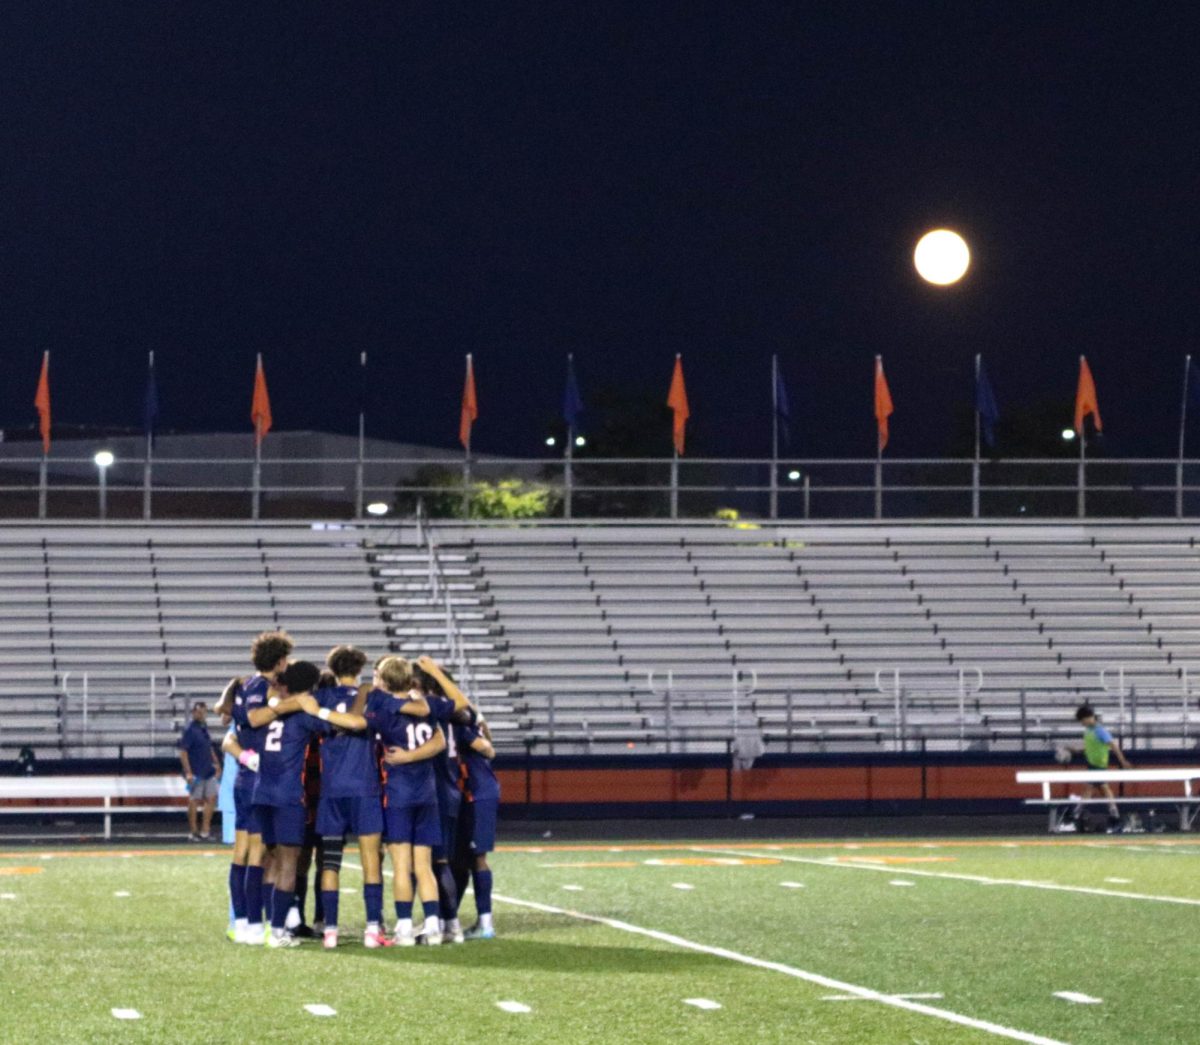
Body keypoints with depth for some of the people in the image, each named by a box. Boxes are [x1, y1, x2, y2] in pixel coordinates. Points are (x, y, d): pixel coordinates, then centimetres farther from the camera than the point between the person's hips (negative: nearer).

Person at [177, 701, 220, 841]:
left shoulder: (204, 729, 13)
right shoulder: (189, 730, -12)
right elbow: (183, 752, -16)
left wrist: (216, 763, 16)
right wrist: (189, 773, -20)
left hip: (208, 772, 8)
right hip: (196, 773, -8)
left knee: (211, 798, 7)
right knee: (194, 801, -1)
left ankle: (205, 830, 13)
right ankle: (193, 832, 6)